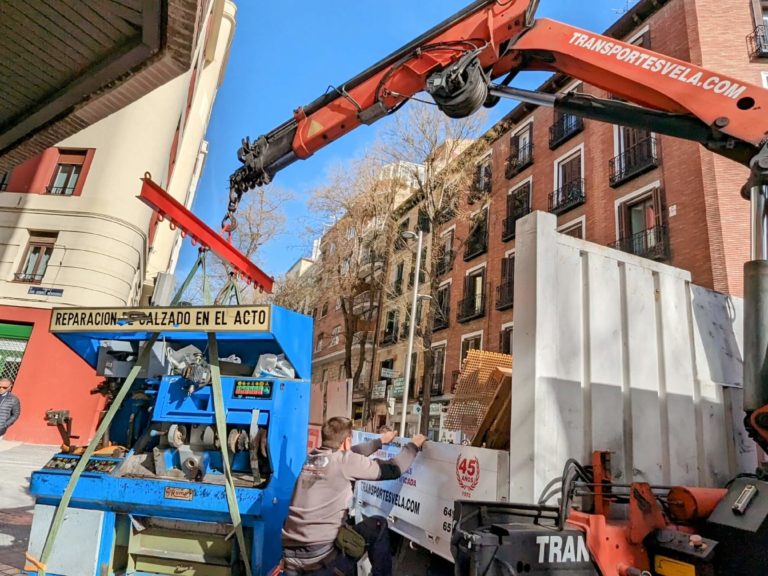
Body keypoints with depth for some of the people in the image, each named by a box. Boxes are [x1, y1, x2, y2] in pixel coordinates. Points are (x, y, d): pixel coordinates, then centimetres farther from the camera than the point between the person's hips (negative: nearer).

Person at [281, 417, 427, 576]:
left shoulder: (312, 457, 8)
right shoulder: (344, 461, -11)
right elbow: (394, 469, -2)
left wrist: (380, 441, 37)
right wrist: (413, 445, 14)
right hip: (318, 558, -7)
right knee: (378, 525, 11)